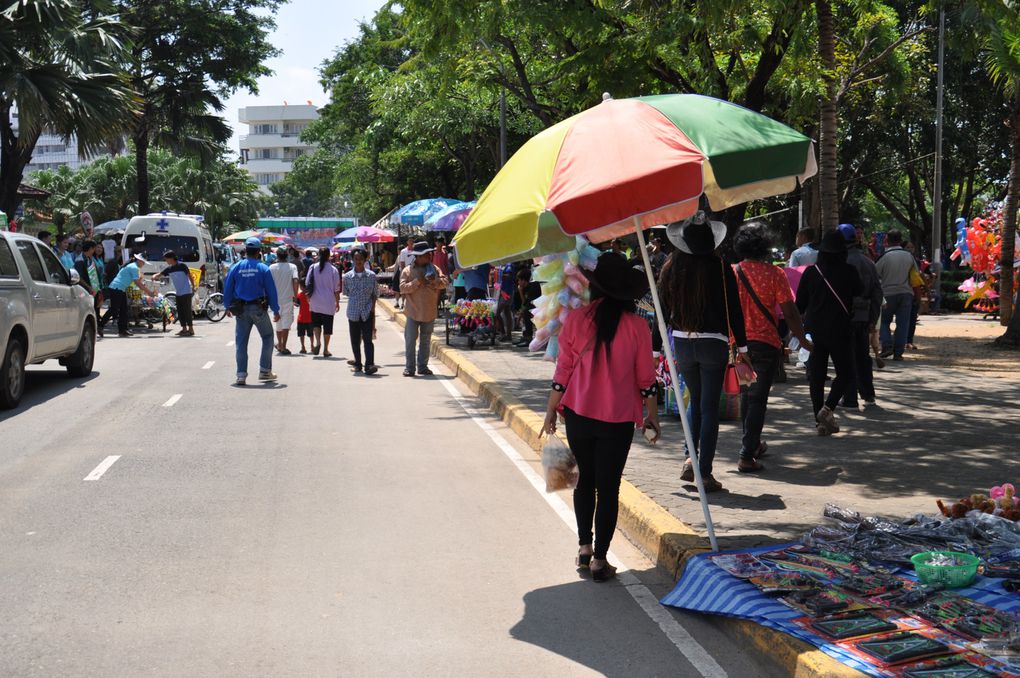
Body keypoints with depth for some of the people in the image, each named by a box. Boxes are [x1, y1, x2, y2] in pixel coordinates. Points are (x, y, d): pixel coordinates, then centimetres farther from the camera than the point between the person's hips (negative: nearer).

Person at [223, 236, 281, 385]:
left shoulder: (236, 267, 1)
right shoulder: (263, 268, -6)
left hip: (240, 310, 2)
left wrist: (228, 307, 17)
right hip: (259, 309, -2)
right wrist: (276, 310, 3)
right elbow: (271, 291, -4)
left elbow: (227, 288, 5)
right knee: (267, 337, 14)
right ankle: (265, 371, 11)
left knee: (241, 342, 6)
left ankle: (241, 375, 3)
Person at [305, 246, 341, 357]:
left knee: (316, 323, 15)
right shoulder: (333, 270, -7)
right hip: (329, 302, -1)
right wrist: (337, 302, 7)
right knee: (327, 327, 7)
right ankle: (325, 350, 10)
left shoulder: (313, 268, -3)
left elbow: (307, 284, 2)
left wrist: (308, 297, 15)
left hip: (315, 302, 1)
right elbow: (336, 289, -3)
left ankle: (317, 342, -8)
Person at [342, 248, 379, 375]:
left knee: (368, 339, -10)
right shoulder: (347, 276, 2)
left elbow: (375, 293, 6)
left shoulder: (371, 276, 0)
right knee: (355, 340, 8)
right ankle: (357, 364, 21)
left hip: (367, 312, -2)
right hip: (353, 312, 2)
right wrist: (355, 300, 6)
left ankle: (369, 365, -17)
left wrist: (372, 308, -2)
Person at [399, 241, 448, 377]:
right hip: (413, 311, -3)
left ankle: (423, 367, 20)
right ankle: (409, 367, 5)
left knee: (425, 341, 11)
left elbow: (444, 283, -3)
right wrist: (417, 282, -20)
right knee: (410, 340, -2)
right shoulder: (407, 271, -2)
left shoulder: (434, 269, 7)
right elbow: (402, 288, -11)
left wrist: (434, 280, -22)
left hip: (429, 312, 3)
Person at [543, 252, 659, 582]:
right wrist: (652, 417, 10)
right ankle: (600, 559, 5)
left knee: (585, 479, 20)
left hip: (578, 415, 2)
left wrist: (551, 412, 9)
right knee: (608, 487, 5)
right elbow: (646, 379, -2)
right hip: (618, 419, -1)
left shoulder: (576, 319, -5)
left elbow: (563, 371, -2)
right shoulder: (637, 326, -7)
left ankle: (584, 546, 24)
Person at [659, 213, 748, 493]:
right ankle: (705, 473, 2)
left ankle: (690, 459, 10)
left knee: (696, 401, 21)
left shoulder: (672, 268, -2)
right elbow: (734, 311, -6)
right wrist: (742, 347, 3)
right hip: (713, 343, -3)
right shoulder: (721, 269, -10)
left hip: (682, 342, 3)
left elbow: (664, 310, 4)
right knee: (709, 407, 3)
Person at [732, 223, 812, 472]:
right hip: (766, 344, -4)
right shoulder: (774, 274, -8)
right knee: (758, 398, -1)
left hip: (739, 343, 4)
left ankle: (753, 444, 34)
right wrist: (802, 339, 3)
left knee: (746, 394, 20)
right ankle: (747, 456, -6)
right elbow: (789, 311, -9)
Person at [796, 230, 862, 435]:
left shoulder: (811, 272, -2)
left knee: (816, 376, 7)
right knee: (845, 373, 11)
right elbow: (859, 293, 10)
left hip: (814, 331, 2)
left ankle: (820, 421, 5)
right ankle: (828, 408, -9)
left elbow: (800, 303, 3)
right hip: (840, 331, -2)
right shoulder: (849, 272, -8)